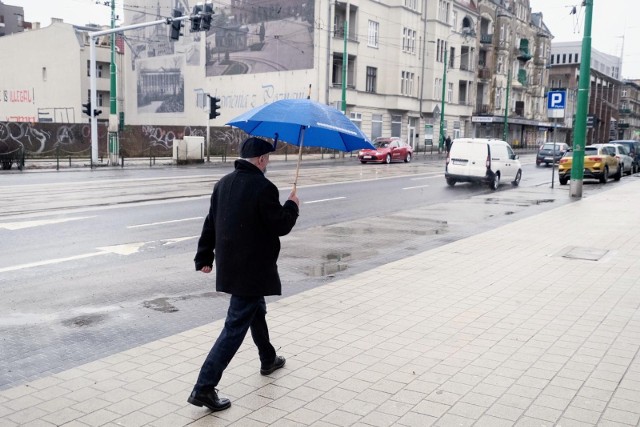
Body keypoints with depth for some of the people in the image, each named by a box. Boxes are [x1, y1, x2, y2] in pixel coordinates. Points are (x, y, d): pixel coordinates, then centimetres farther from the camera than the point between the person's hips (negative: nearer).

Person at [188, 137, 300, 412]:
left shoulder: (223, 183, 5)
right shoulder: (263, 187, -19)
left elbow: (211, 223, 9)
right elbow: (281, 226, -15)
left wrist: (204, 257, 16)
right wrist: (292, 206, 4)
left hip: (229, 265, 9)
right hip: (252, 269, -9)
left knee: (257, 312, 28)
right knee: (235, 327, -3)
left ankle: (268, 360, 47)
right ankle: (204, 388, -2)